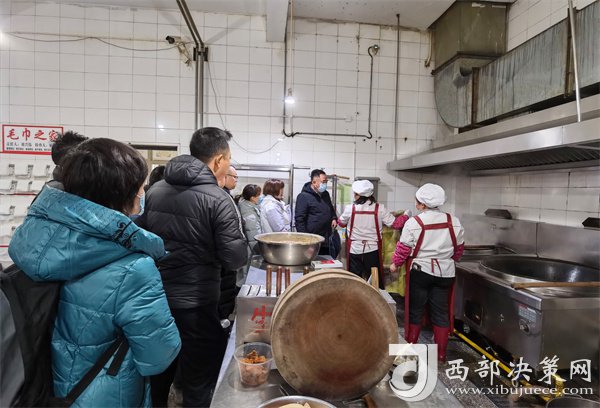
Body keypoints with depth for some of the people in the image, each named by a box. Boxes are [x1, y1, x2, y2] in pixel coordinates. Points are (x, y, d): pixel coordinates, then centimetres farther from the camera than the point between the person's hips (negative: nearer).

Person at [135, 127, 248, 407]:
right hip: (195, 304, -6)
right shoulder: (218, 199, -16)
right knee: (199, 385, 13)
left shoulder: (155, 191, 2)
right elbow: (235, 259, -15)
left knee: (157, 377, 27)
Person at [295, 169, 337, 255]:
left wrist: (334, 218, 9)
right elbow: (299, 219, -14)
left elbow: (331, 209, 30)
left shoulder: (325, 194, 13)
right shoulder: (303, 197, -11)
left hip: (326, 240, 8)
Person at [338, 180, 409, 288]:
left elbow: (341, 223, 5)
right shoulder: (380, 209, -12)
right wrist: (405, 215, 15)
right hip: (373, 250, 1)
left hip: (355, 250, 0)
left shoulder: (350, 209, -13)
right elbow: (395, 223, -4)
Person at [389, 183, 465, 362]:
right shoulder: (454, 222, -2)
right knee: (441, 313, 14)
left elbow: (403, 249, -8)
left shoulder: (413, 223, -14)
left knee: (415, 311, 11)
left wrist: (395, 264, 9)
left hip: (420, 272, -3)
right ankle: (441, 353, 23)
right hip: (445, 273, 3)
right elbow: (459, 249, 9)